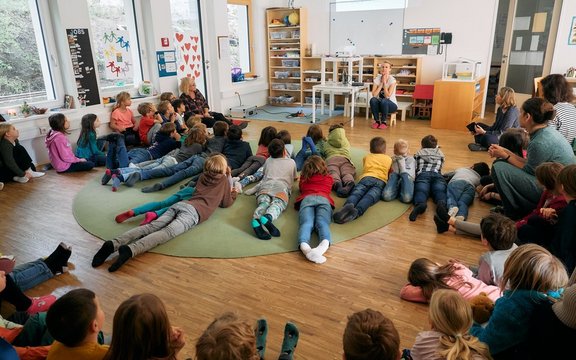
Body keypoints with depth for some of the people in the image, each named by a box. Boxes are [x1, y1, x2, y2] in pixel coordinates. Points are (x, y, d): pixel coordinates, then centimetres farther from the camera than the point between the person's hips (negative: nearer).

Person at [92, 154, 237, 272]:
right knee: (167, 232, -26)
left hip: (180, 204, 6)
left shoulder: (203, 176, 32)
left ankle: (114, 244, -35)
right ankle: (130, 250, -50)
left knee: (150, 227, -13)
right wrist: (233, 194, 44)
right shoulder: (224, 179, 19)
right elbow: (226, 203, 25)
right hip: (194, 211, -6)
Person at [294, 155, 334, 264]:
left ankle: (304, 246, -60)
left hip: (306, 198, 0)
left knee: (306, 223, -26)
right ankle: (324, 245, -60)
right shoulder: (328, 178, 35)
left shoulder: (303, 179, 34)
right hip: (323, 198, 0)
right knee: (322, 223, -25)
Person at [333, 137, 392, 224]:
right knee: (369, 197, -28)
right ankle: (356, 211, -60)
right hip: (381, 180, -1)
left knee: (356, 193, -25)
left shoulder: (367, 157, 38)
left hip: (366, 177, 1)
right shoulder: (389, 159, 35)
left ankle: (348, 205, -61)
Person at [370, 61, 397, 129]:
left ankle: (384, 122, -17)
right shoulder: (377, 79, -3)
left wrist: (384, 82, -19)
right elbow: (374, 95, -15)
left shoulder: (392, 80, -13)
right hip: (380, 104, 3)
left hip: (391, 104, -3)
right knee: (372, 100, -29)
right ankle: (377, 121, -14)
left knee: (383, 101, -36)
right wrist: (381, 83, -16)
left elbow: (387, 95, -23)